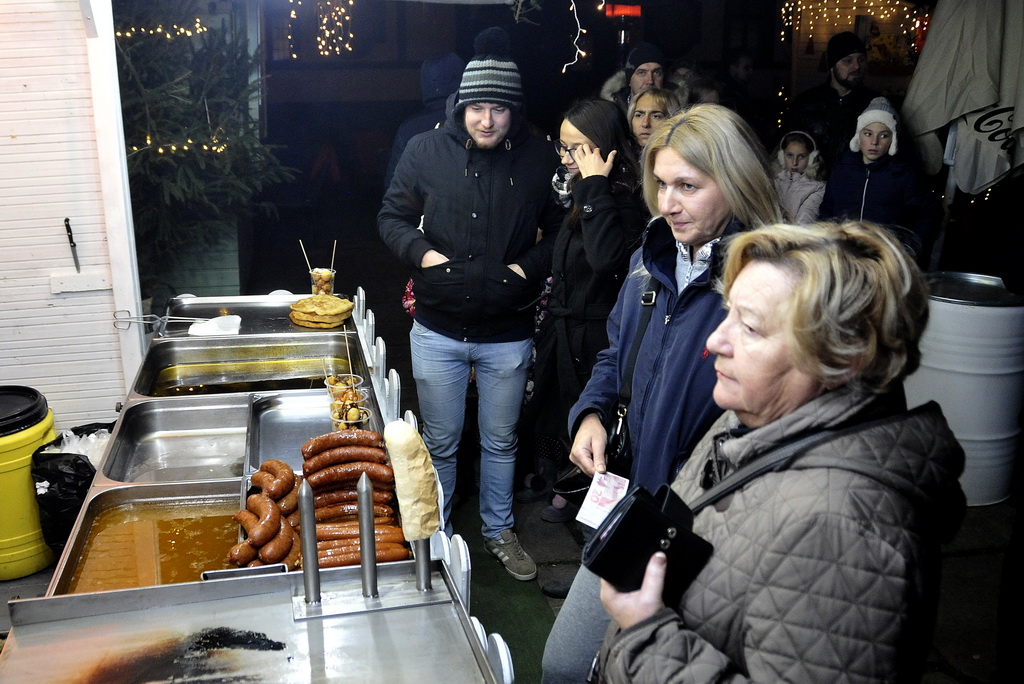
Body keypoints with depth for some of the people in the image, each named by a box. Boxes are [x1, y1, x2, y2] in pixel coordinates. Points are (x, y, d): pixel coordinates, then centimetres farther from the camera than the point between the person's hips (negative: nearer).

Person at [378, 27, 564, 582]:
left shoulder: (540, 159, -5)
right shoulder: (426, 151, -5)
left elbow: (560, 229, 6)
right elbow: (392, 217, 3)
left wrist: (531, 266, -11)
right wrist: (421, 252, -15)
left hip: (508, 333, 1)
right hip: (438, 330, 0)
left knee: (501, 442, 17)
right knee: (440, 443, 15)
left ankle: (499, 531, 39)